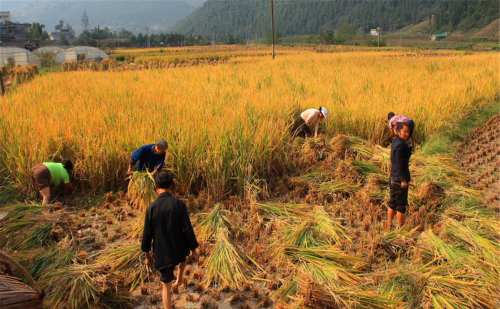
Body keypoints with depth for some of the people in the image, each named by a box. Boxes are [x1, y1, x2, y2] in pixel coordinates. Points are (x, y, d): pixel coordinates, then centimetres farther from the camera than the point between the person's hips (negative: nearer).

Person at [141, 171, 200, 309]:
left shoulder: (151, 208, -12)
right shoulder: (179, 204, -14)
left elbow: (147, 234, -6)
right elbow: (188, 229, -12)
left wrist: (147, 255, 9)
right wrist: (194, 250, 0)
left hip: (162, 254, -1)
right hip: (180, 250, 1)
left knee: (166, 286, 13)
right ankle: (179, 279, 57)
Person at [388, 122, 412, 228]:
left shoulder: (395, 142, 9)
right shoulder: (400, 145, -20)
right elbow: (399, 164, -22)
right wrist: (403, 179, -19)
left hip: (393, 178, 10)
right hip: (400, 179, -9)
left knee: (392, 203, 17)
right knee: (401, 204, 3)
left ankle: (389, 225, 25)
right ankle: (401, 227, 13)